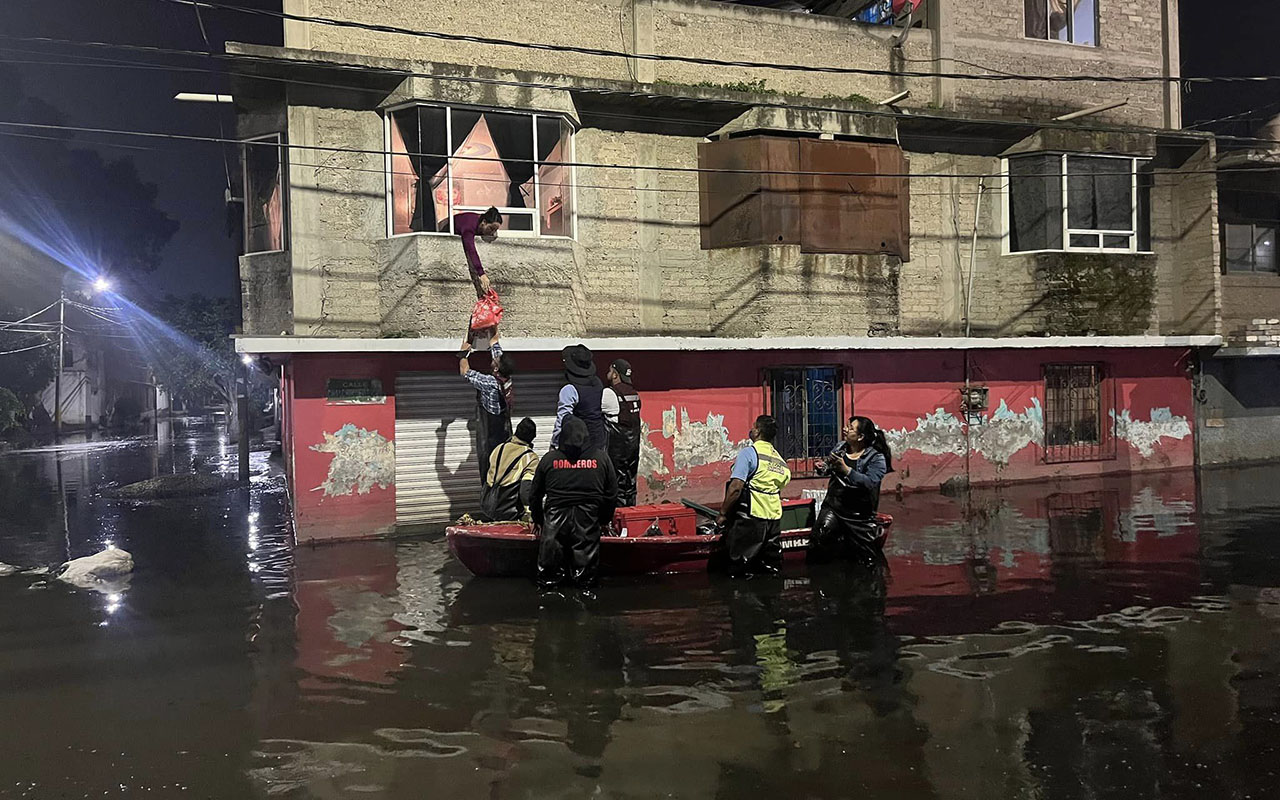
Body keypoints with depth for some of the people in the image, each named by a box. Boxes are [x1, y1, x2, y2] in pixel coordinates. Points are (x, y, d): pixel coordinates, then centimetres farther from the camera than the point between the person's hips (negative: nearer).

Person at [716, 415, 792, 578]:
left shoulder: (748, 453, -10)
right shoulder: (780, 460, 12)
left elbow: (736, 487, -17)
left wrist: (723, 513, -9)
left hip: (751, 517, -7)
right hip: (774, 518, 7)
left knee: (740, 571, -2)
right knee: (770, 570, 13)